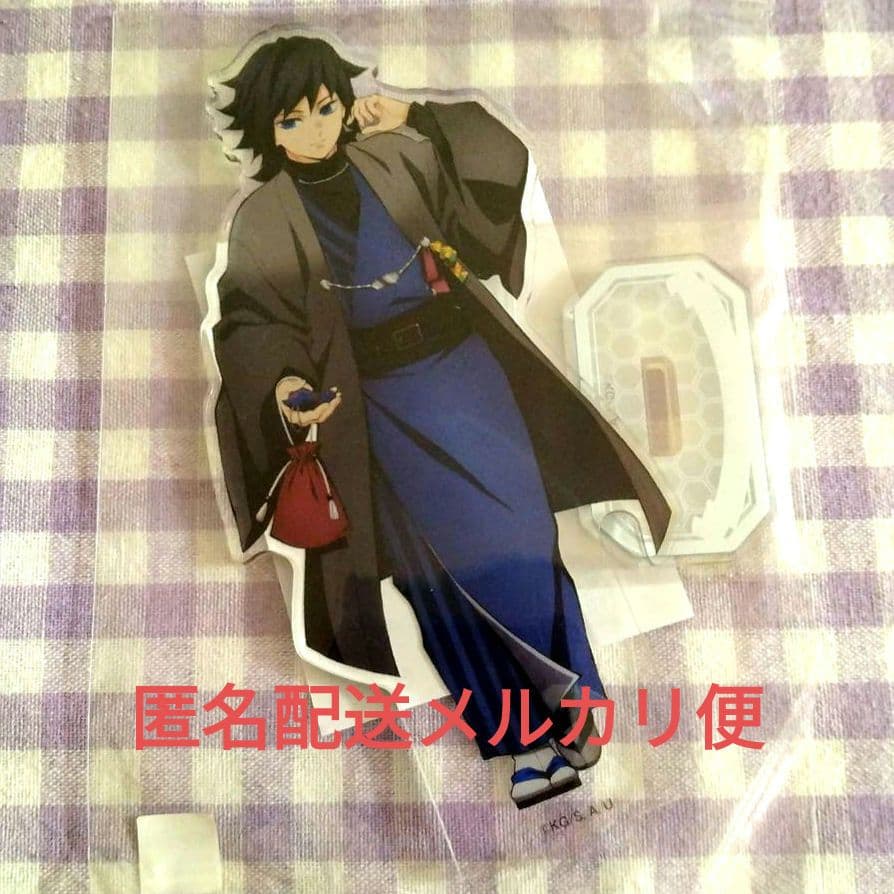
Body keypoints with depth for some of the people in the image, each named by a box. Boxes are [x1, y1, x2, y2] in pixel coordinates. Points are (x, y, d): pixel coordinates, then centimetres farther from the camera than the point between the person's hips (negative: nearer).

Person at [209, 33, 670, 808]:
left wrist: (416, 117, 4)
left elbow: (502, 157, 12)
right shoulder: (265, 221, -1)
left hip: (464, 365, 3)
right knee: (452, 557, -1)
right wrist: (284, 383, -28)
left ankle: (559, 696, 18)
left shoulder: (397, 157, 7)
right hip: (384, 399, -2)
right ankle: (525, 731, 14)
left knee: (522, 531, -1)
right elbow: (253, 320, -8)